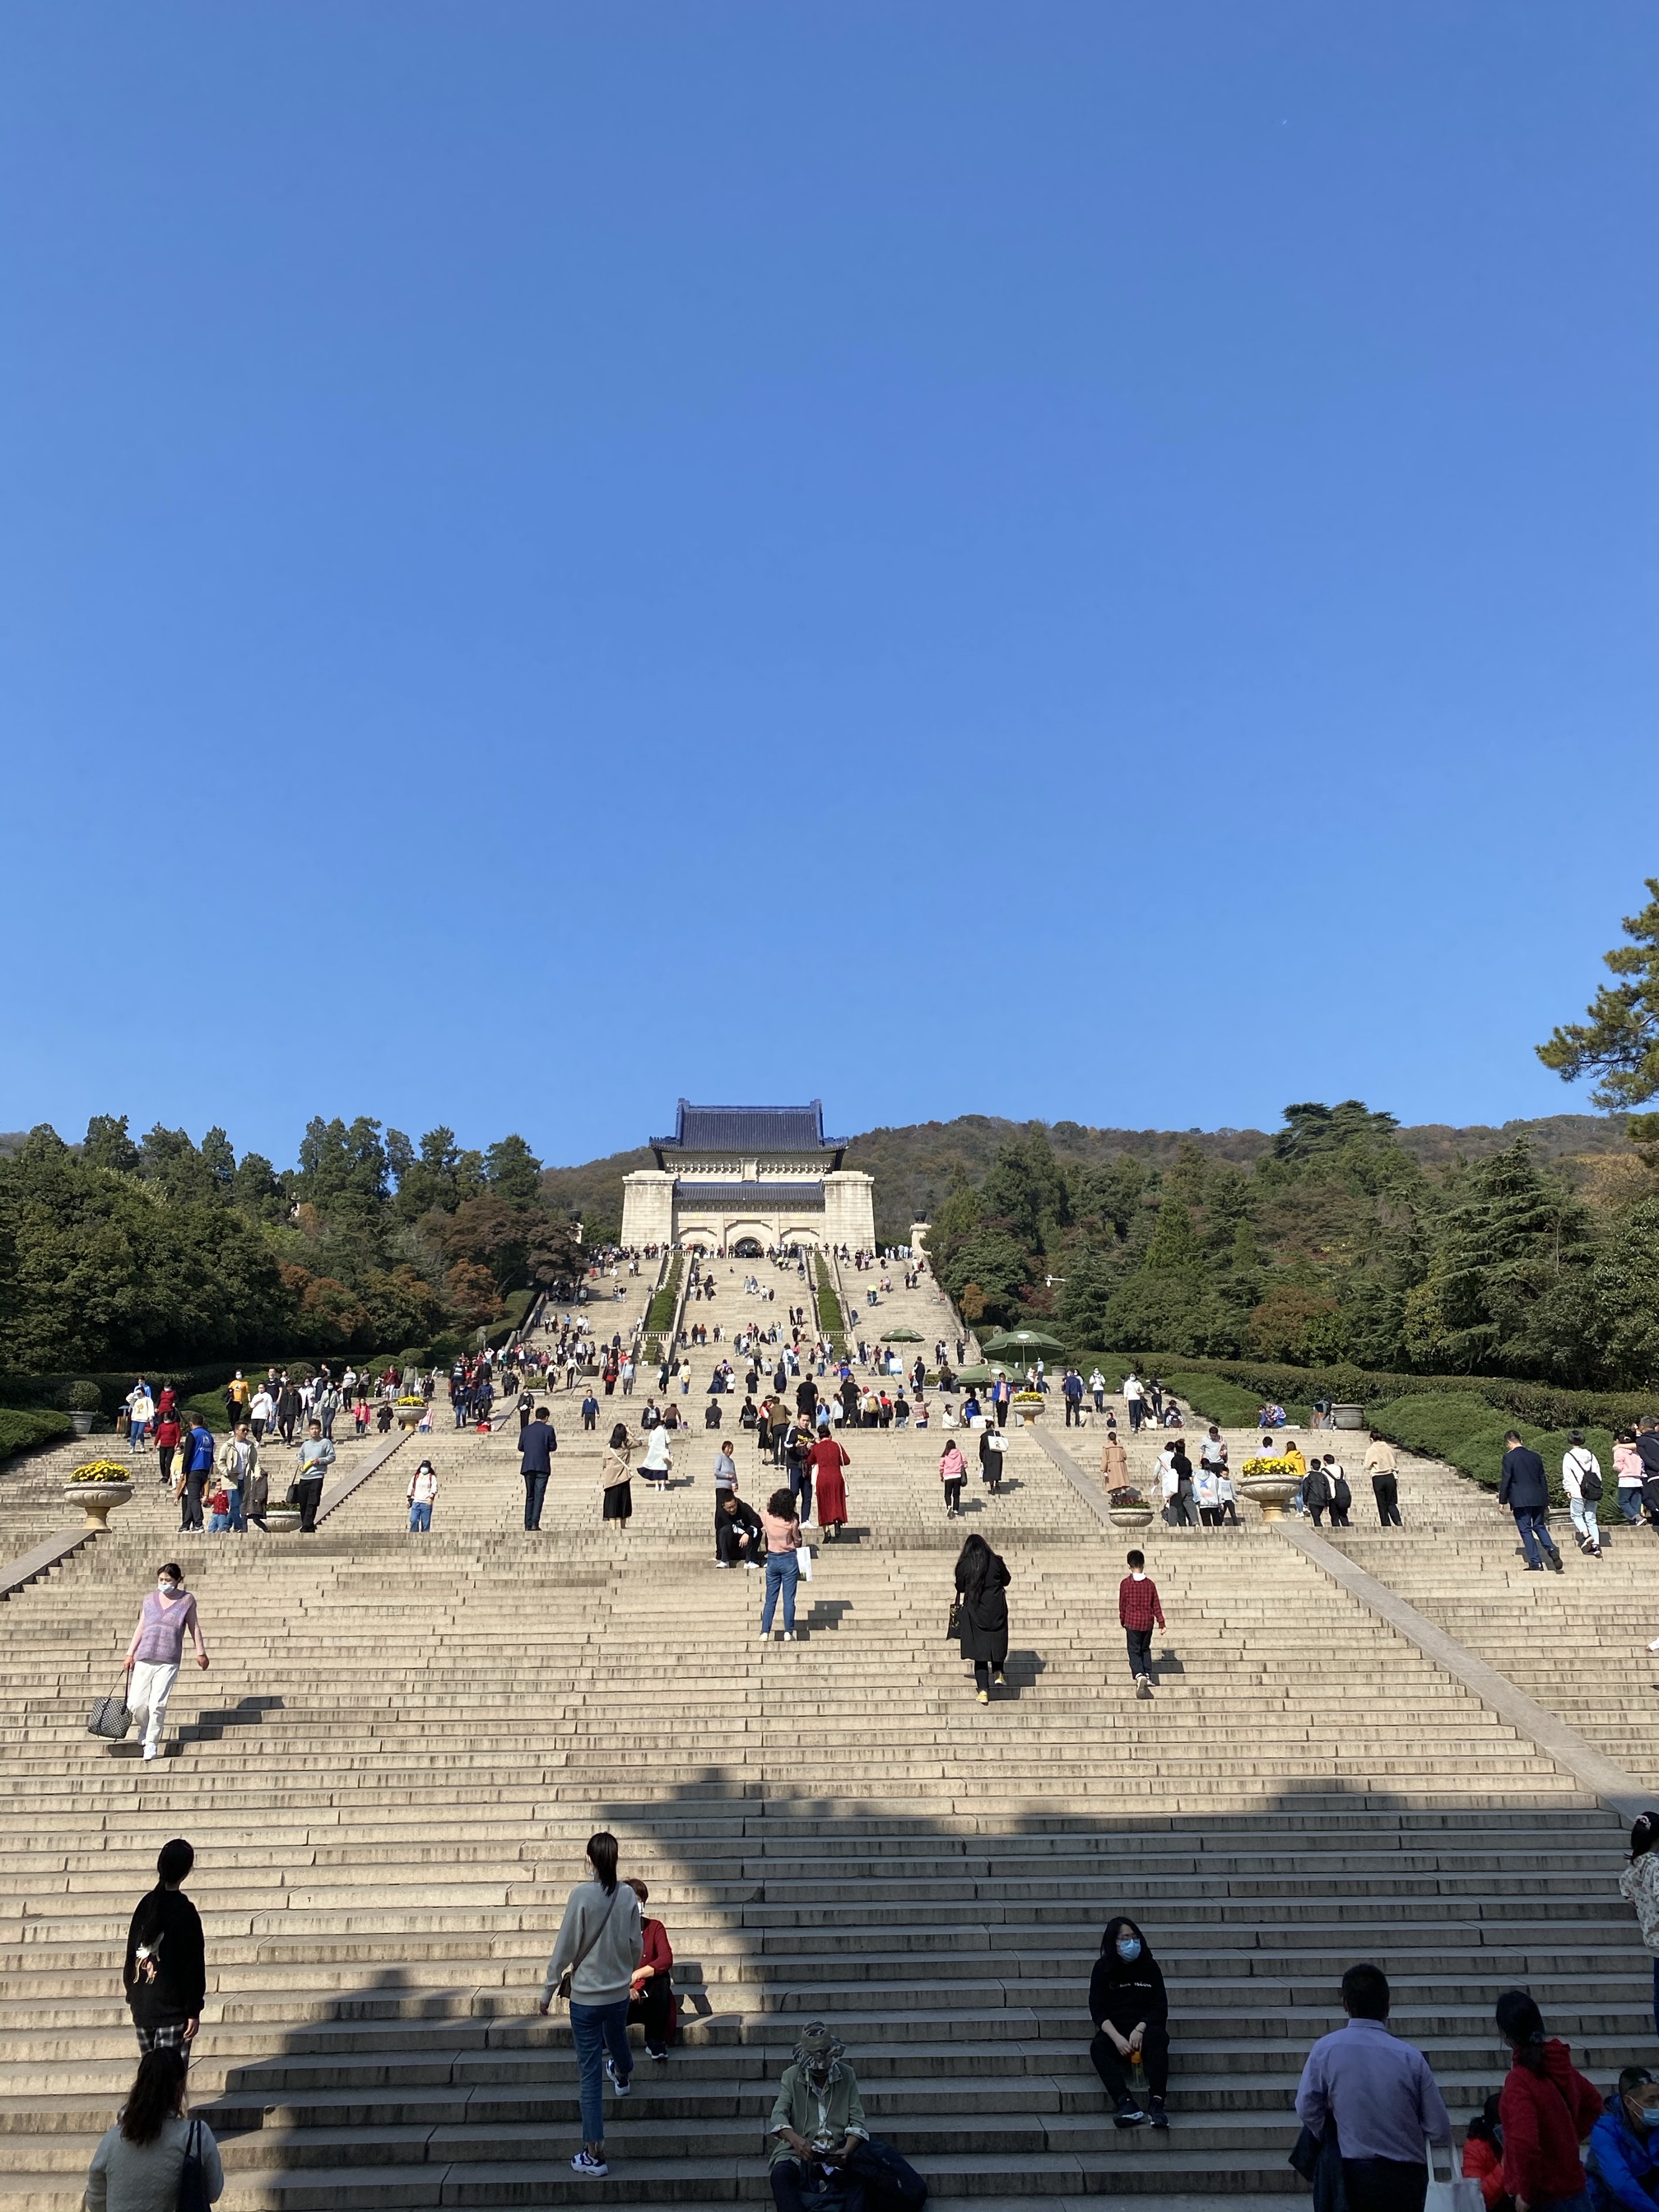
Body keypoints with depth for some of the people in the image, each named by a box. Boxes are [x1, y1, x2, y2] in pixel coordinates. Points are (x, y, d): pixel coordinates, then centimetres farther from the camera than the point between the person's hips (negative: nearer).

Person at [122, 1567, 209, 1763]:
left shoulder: (186, 1600, 4)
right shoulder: (150, 1599, 10)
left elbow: (194, 1627, 9)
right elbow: (140, 1628, 16)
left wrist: (200, 1652, 7)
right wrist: (130, 1654, 12)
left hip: (169, 1661, -3)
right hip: (144, 1658, 3)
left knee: (157, 1704, -9)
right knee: (135, 1704, -2)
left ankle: (152, 1743, 9)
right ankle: (147, 1728, 30)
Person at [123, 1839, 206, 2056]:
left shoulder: (146, 1904, -1)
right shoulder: (184, 1912, -17)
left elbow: (131, 1953, 9)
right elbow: (192, 1965, -14)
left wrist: (132, 1995, 21)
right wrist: (194, 2011, -6)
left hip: (141, 2006, 6)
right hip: (172, 2009, -6)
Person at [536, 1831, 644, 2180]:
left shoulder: (581, 1894, -21)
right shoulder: (628, 1895, -9)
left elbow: (565, 1947, -15)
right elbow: (636, 1946, 2)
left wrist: (548, 1990, -2)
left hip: (586, 1996, -4)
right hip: (619, 1992, 4)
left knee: (590, 2073, 5)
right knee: (617, 2040, 33)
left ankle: (594, 2156, 8)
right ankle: (622, 2077, 63)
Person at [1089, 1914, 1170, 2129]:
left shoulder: (1149, 1966, 4)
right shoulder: (1103, 1968, 3)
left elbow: (1160, 2008, -1)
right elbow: (1097, 2009, -4)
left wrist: (1139, 2030, -20)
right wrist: (1117, 2038, -22)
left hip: (1144, 2028, 0)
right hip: (1114, 2030, 0)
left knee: (1157, 2037, -35)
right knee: (1098, 2048, -33)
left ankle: (1156, 2102, -44)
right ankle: (1126, 2104, -49)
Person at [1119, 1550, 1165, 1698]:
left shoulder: (1125, 1583, -8)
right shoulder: (1150, 1583, -1)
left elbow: (1122, 1604, 0)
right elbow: (1156, 1604, 2)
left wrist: (1122, 1621, 14)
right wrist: (1161, 1622, 8)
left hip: (1132, 1621, -3)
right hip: (1148, 1622, 3)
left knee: (1134, 1651, 0)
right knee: (1145, 1649, 21)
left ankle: (1139, 1676, -23)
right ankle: (1147, 1676, 17)